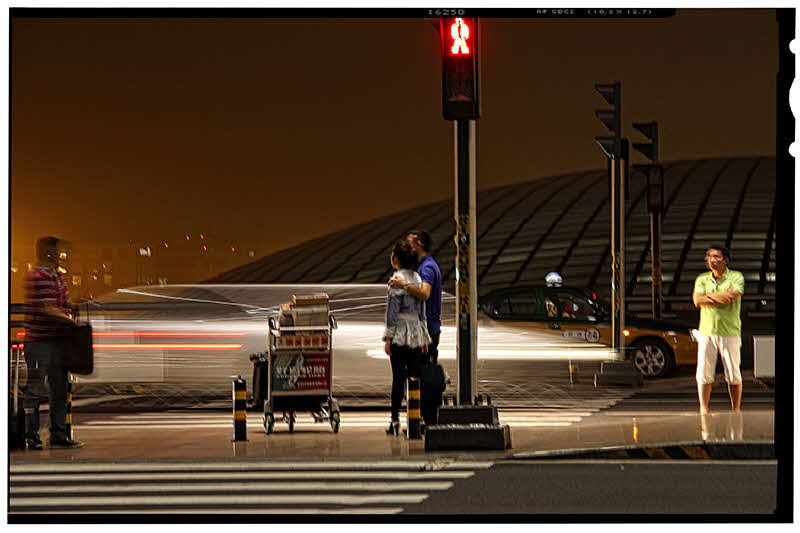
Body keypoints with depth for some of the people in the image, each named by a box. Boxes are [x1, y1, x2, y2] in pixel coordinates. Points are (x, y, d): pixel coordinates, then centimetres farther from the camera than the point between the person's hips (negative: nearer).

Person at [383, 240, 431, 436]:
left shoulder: (397, 279, -11)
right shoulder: (417, 278, 9)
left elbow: (393, 311, -12)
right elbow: (422, 310, 13)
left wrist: (388, 338, -9)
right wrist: (424, 338, 17)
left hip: (400, 333, -6)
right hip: (417, 332, 6)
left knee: (398, 377, -4)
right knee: (415, 376, 7)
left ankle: (395, 419, -3)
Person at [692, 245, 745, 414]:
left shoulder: (736, 277, 2)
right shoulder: (702, 279, 10)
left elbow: (732, 295, -16)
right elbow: (697, 300, -6)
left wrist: (709, 295, -7)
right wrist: (720, 298, -13)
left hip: (730, 332, -2)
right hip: (706, 332, 2)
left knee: (733, 374, 2)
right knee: (703, 374, -3)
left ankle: (736, 410, 12)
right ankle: (703, 410, 5)